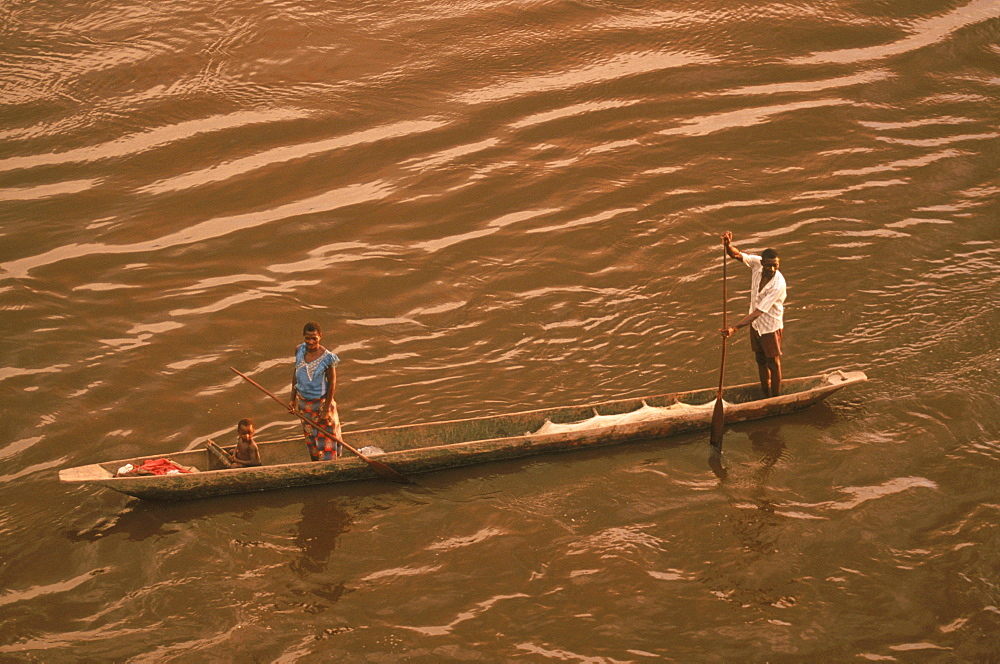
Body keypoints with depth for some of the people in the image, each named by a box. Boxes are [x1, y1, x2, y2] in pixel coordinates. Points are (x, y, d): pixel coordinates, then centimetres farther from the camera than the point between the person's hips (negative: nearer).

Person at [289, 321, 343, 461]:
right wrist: (293, 399, 10)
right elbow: (296, 372, 7)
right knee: (310, 437, 19)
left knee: (325, 438, 2)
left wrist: (326, 410, -13)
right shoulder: (300, 350, -6)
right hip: (303, 402, 5)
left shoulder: (327, 358, -20)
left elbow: (332, 384, -14)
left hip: (321, 402, -5)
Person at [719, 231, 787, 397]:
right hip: (755, 324, 7)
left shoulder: (778, 285, -35)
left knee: (773, 364, 10)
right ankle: (766, 398, 35)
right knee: (761, 362, 20)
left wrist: (735, 328, -38)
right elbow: (736, 255, -14)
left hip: (770, 326, -7)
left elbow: (758, 312, -35)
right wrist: (728, 245, -40)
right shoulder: (757, 263, -17)